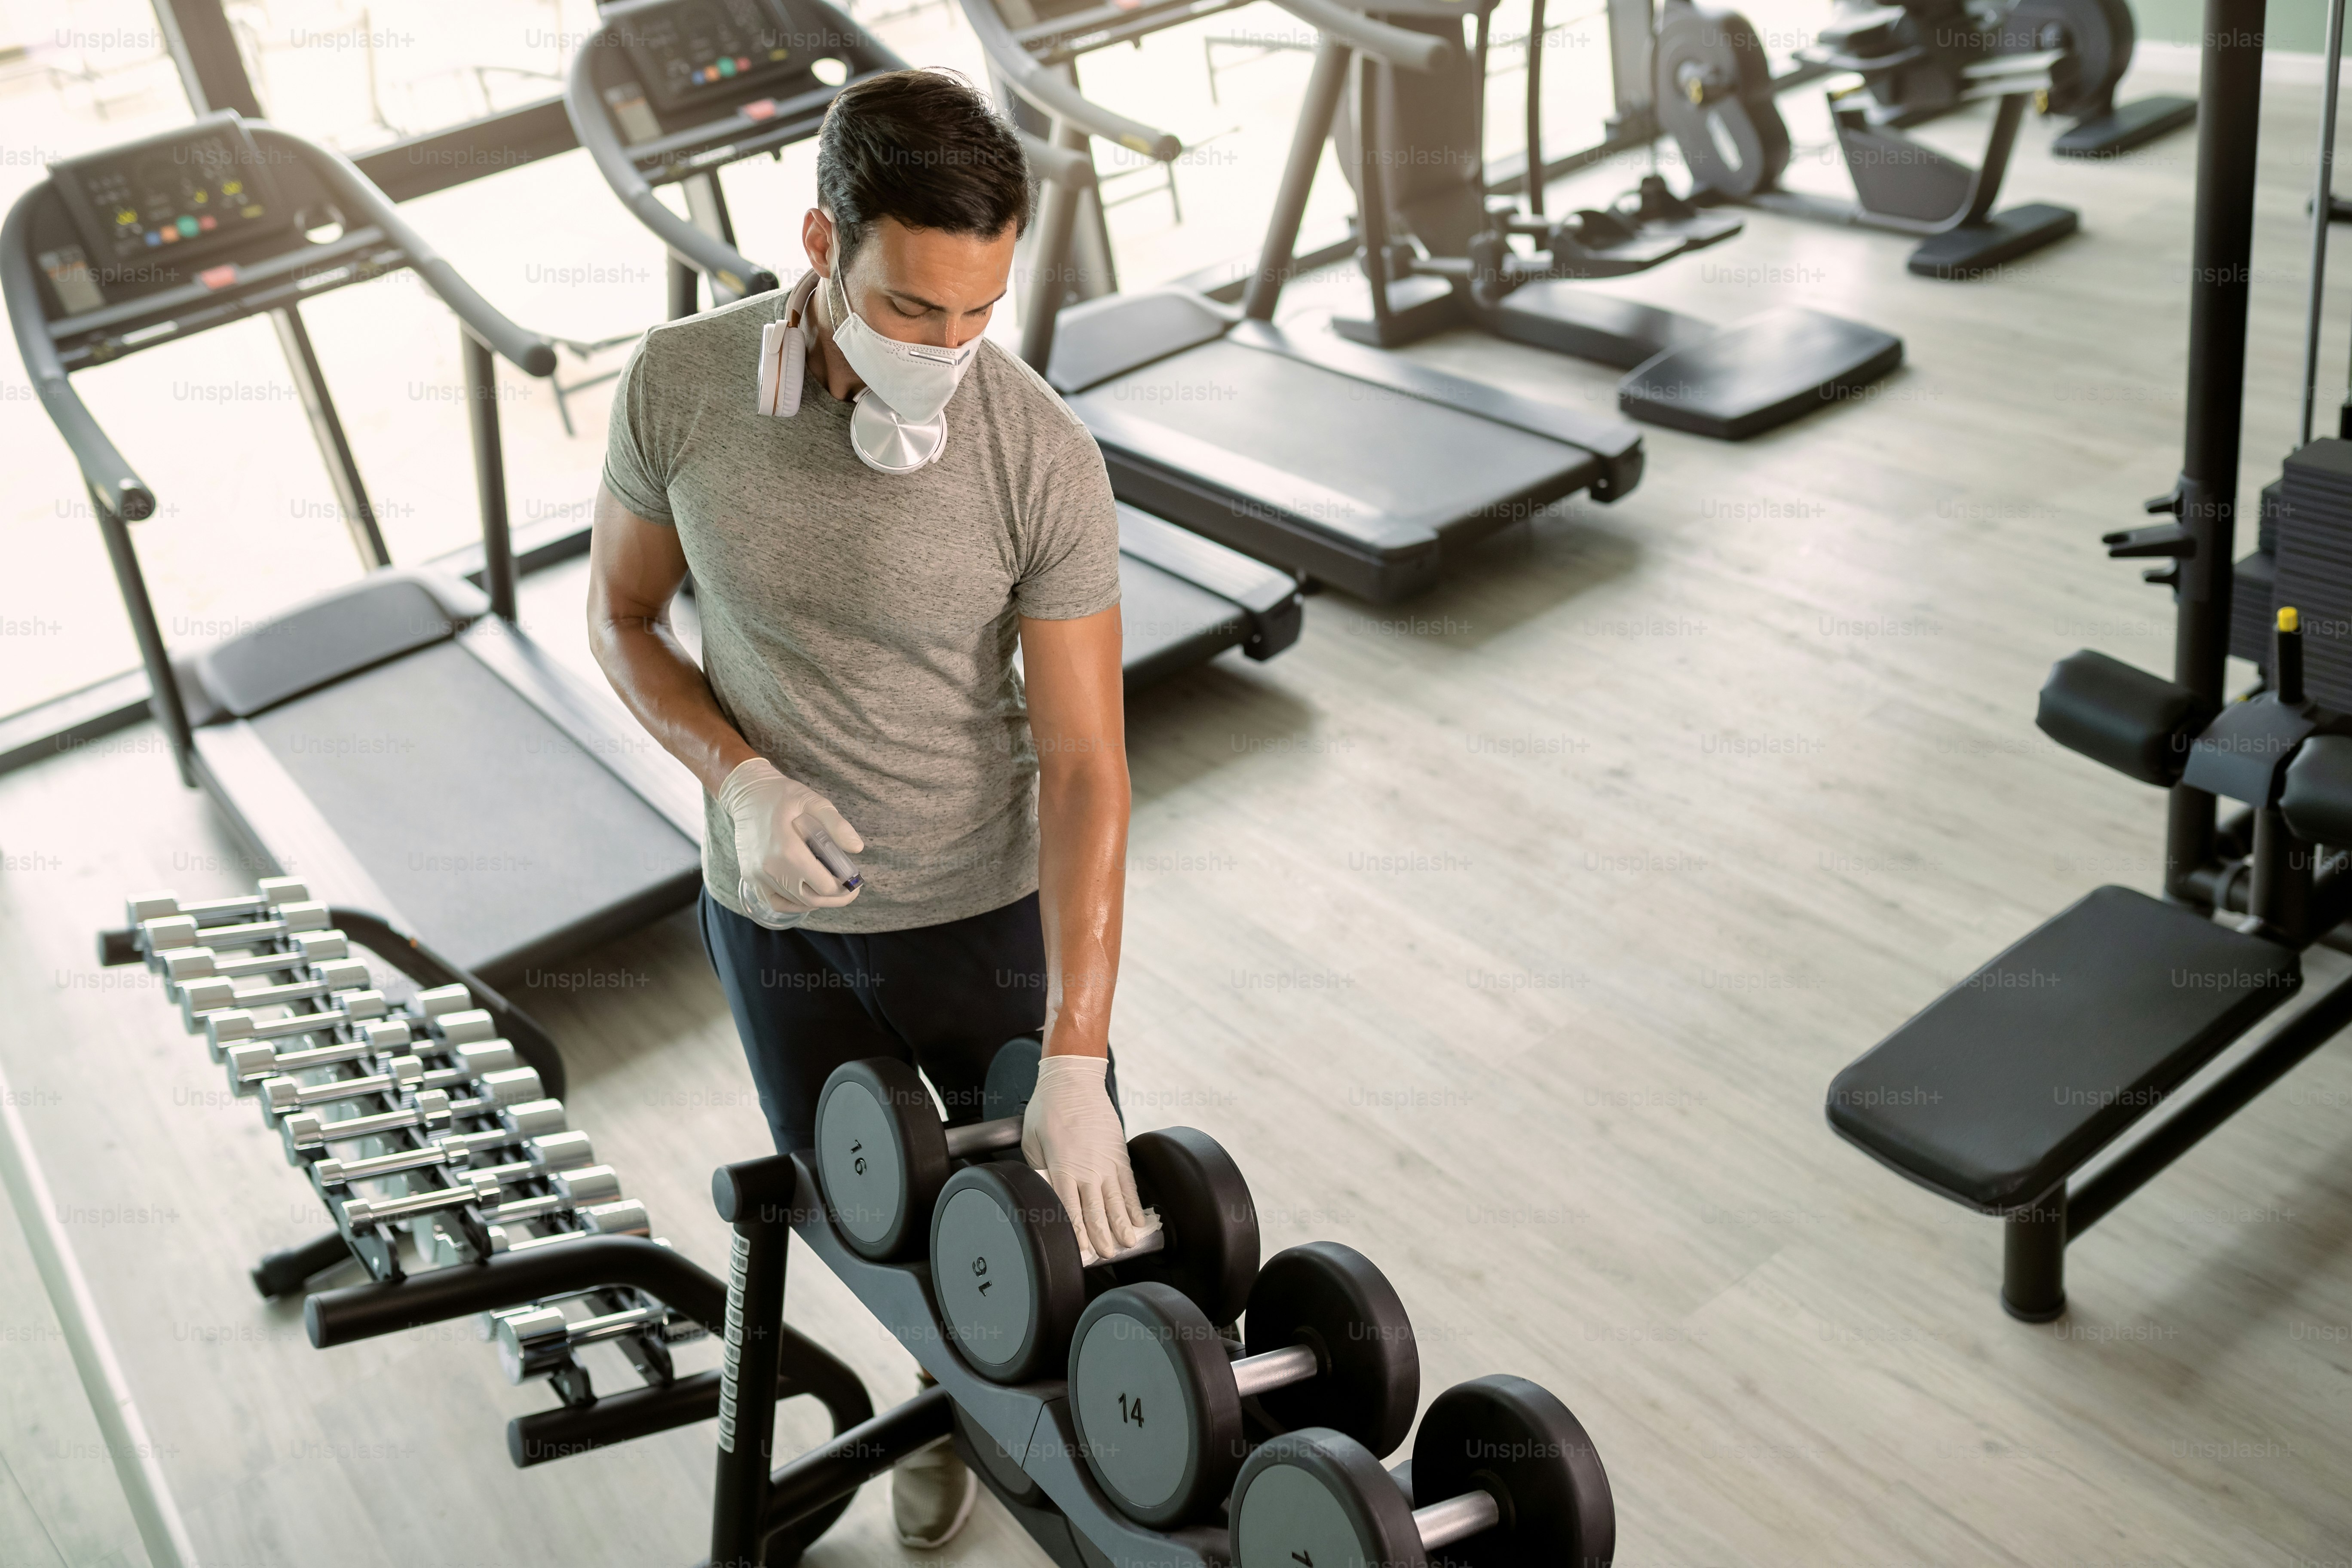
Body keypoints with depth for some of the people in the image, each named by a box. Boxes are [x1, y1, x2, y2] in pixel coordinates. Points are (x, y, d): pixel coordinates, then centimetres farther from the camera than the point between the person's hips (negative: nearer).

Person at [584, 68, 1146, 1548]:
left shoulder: (1044, 457, -24)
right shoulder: (679, 385, -18)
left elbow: (1083, 764, -23)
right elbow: (623, 616, -2)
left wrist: (1077, 1059, -29)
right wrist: (741, 779, -21)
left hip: (985, 905, -2)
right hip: (776, 911, 2)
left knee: (1074, 1217, 9)